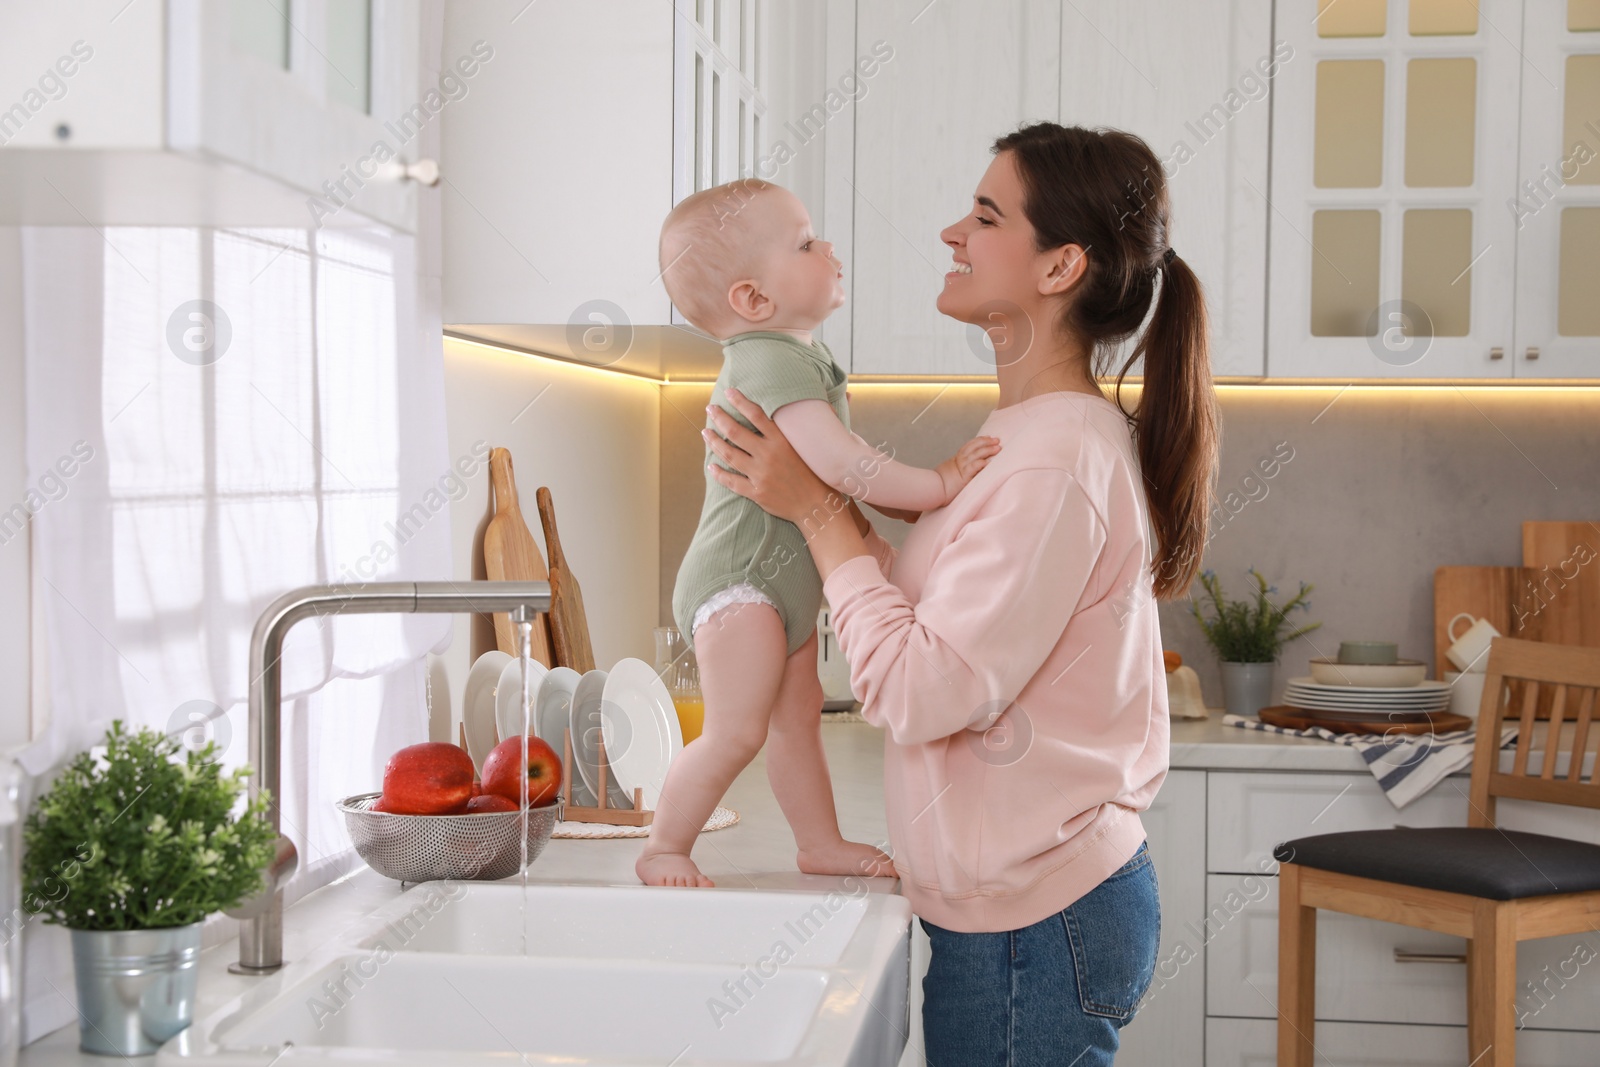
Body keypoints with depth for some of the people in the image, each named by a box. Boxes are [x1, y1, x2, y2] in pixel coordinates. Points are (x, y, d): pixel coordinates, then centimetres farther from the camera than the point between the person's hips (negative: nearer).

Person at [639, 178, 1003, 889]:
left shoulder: (793, 354, 13)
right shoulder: (775, 361, -23)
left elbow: (828, 471, 25)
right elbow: (841, 465, -33)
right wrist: (940, 483, -22)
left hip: (787, 582, 11)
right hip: (739, 582, -11)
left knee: (798, 717, 17)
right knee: (736, 732, -10)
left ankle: (822, 844, 27)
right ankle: (663, 849, 3)